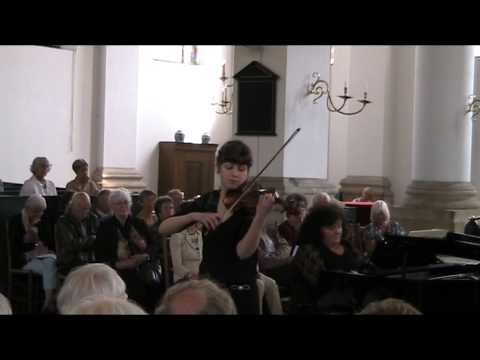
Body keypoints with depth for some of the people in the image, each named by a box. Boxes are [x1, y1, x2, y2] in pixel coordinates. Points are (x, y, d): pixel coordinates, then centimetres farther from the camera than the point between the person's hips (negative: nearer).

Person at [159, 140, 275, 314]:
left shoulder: (251, 203, -8)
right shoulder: (206, 201, 4)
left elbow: (243, 252, -23)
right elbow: (163, 229, -2)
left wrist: (261, 215, -36)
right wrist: (193, 215, -18)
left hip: (240, 293, -4)